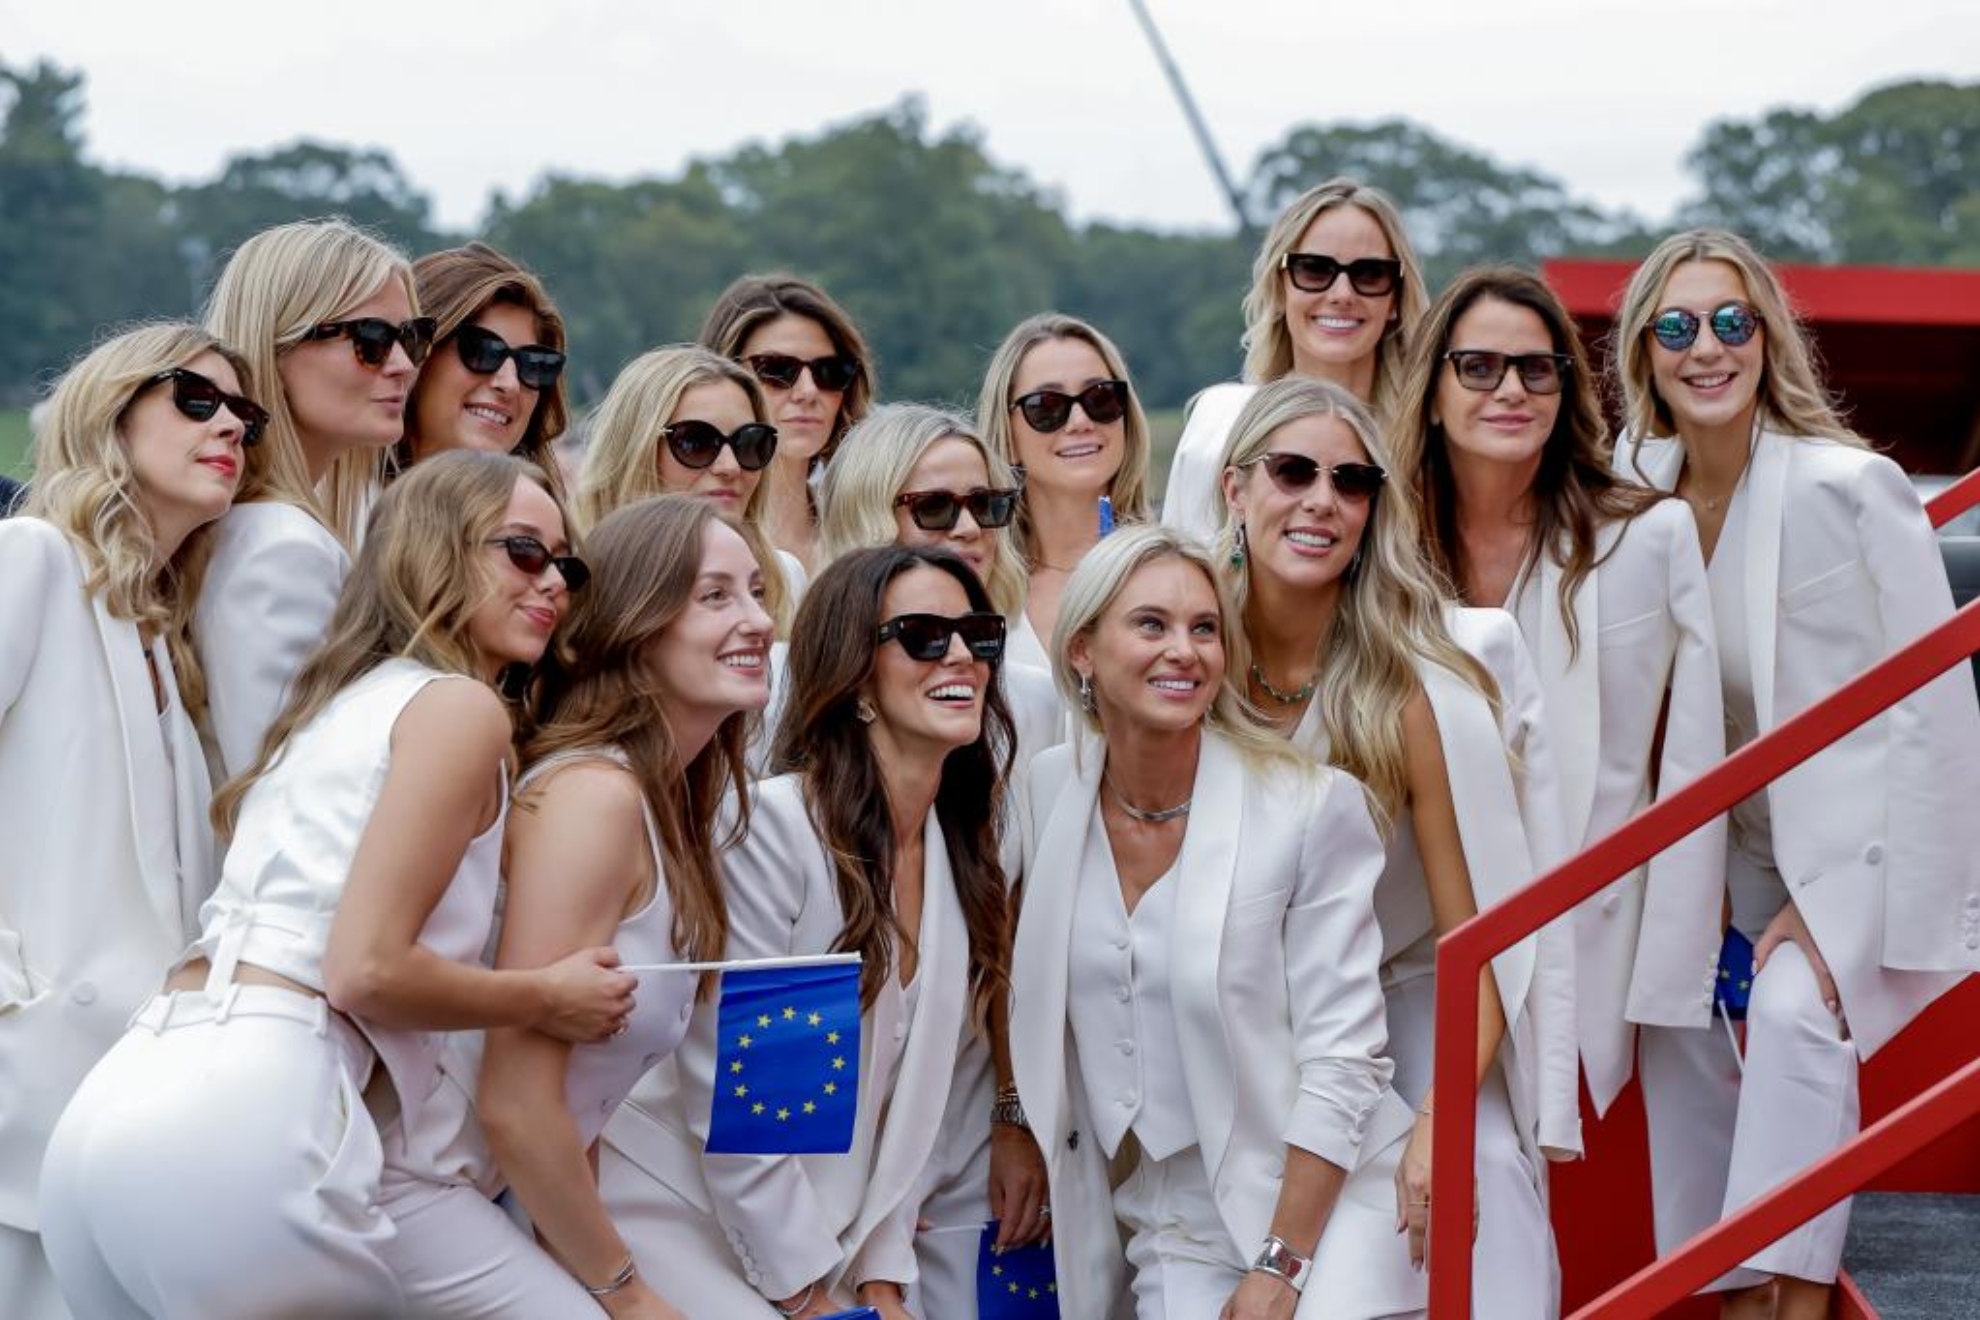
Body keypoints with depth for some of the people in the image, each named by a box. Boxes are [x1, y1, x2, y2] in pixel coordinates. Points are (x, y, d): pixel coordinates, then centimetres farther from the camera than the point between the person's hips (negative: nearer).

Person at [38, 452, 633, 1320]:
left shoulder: (348, 702, 27)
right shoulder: (458, 705, 0)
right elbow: (366, 968, -9)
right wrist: (548, 1000, 6)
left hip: (123, 1107, 9)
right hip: (241, 1119, -9)